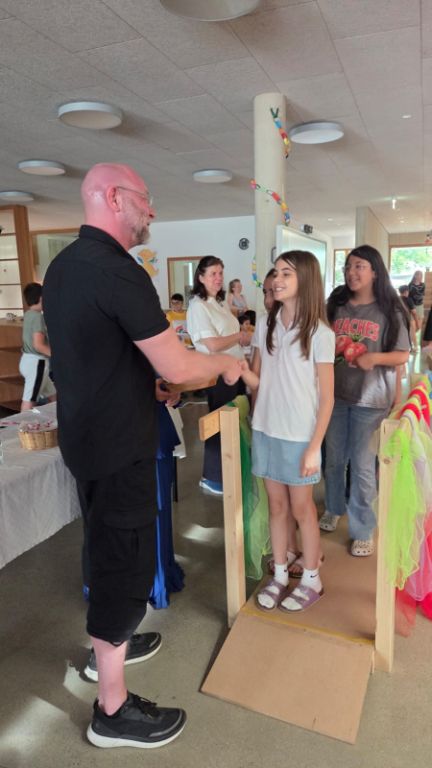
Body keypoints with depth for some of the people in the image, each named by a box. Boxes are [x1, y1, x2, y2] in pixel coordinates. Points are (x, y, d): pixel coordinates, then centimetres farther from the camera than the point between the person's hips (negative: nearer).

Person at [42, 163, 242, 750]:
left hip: (84, 435, 10)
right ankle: (113, 711, 23)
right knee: (124, 562, 4)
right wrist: (227, 364, -3)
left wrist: (148, 379, 17)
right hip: (118, 445, -9)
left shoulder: (63, 265, 8)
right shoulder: (118, 271, -22)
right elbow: (176, 367, -22)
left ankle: (110, 642, 46)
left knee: (108, 550, 24)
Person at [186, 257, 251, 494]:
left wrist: (243, 337, -2)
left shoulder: (221, 303, 13)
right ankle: (211, 477, 20)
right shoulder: (198, 306, -15)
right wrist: (240, 336, -9)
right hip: (217, 373, -9)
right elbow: (213, 345, -23)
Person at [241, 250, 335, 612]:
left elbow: (327, 398, -10)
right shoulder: (265, 324, 3)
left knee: (301, 507, 10)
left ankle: (311, 579, 30)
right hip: (266, 430, 4)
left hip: (300, 435, -4)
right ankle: (280, 574, 33)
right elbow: (259, 380, 9)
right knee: (277, 505, 15)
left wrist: (314, 447, -12)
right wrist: (239, 368, -11)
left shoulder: (320, 333, -11)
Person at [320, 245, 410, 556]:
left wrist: (375, 357, -22)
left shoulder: (389, 311, -6)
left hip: (370, 399, -4)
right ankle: (334, 509, 41)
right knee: (334, 458, 17)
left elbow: (403, 355, -5)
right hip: (335, 393, 4)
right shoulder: (336, 306, 5)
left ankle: (363, 530, 20)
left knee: (362, 464, 4)